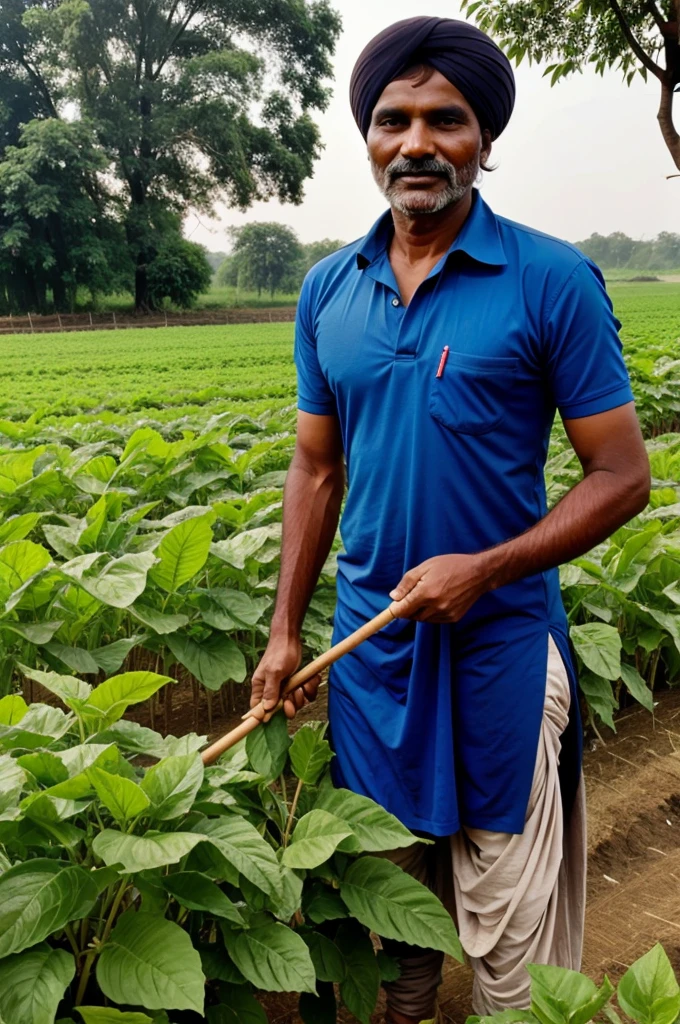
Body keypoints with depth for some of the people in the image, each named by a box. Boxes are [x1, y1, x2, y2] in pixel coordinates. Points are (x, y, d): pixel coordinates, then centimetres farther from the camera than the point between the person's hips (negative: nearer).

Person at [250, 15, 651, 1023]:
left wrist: (484, 569, -19)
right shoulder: (327, 289, 5)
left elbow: (622, 474, -8)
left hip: (502, 638, -4)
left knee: (510, 924, 9)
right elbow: (316, 470, 10)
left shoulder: (553, 280, -9)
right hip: (371, 634, 4)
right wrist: (285, 629, 6)